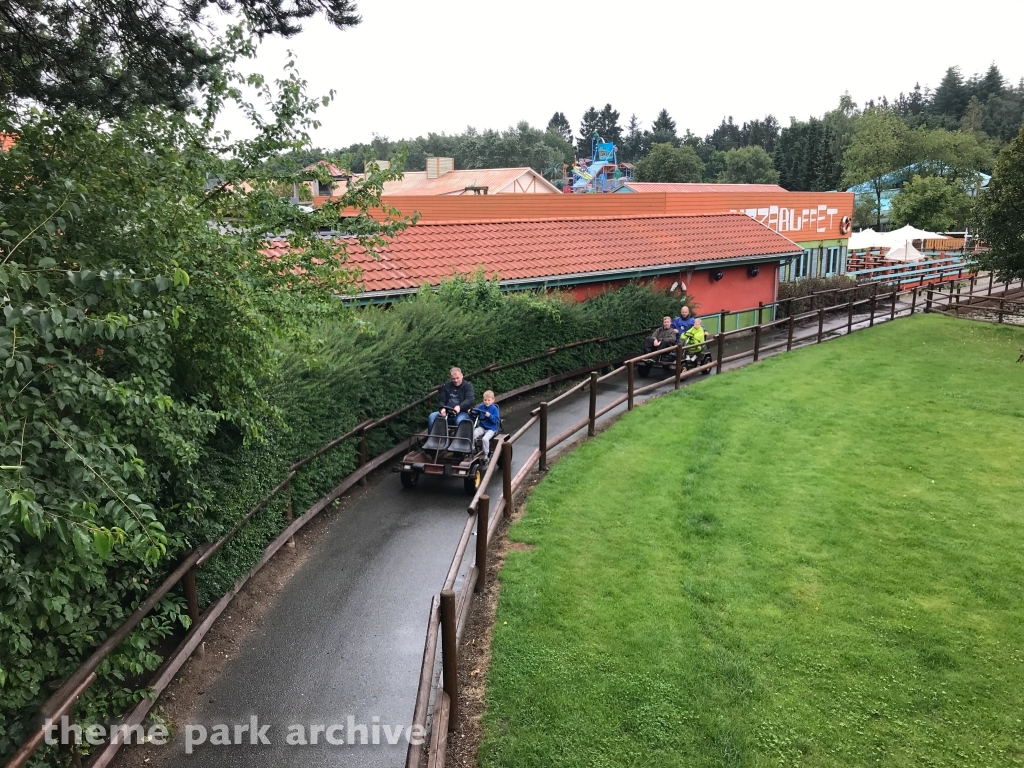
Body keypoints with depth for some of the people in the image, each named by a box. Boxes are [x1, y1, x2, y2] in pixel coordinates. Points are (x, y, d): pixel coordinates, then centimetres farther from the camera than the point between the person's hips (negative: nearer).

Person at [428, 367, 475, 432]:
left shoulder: (468, 386, 4)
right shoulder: (446, 385, 16)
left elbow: (470, 400, -11)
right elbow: (441, 399, 12)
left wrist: (460, 407, -32)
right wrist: (442, 408, -13)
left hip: (462, 412, -4)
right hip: (447, 412, 4)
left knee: (460, 421, -39)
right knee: (432, 417, -21)